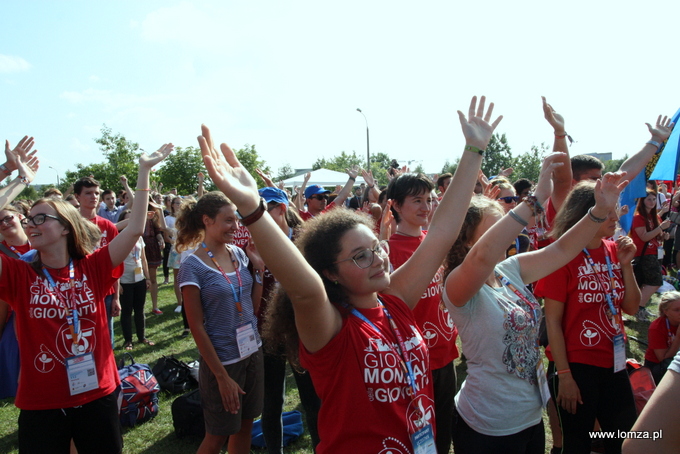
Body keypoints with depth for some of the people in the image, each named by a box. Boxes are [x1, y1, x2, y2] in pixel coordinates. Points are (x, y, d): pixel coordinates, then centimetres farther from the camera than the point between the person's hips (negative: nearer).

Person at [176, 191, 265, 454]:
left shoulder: (239, 254, 2)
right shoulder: (193, 267, -15)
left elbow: (254, 306, 7)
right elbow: (196, 326, -14)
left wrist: (259, 268, -5)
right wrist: (222, 375, -14)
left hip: (253, 352, 6)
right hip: (222, 360, -5)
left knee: (245, 426, 17)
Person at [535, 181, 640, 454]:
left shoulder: (613, 250, 4)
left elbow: (631, 307, 6)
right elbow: (552, 321, -13)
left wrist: (625, 264, -6)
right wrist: (564, 375, -14)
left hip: (613, 365, 6)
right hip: (576, 368, -6)